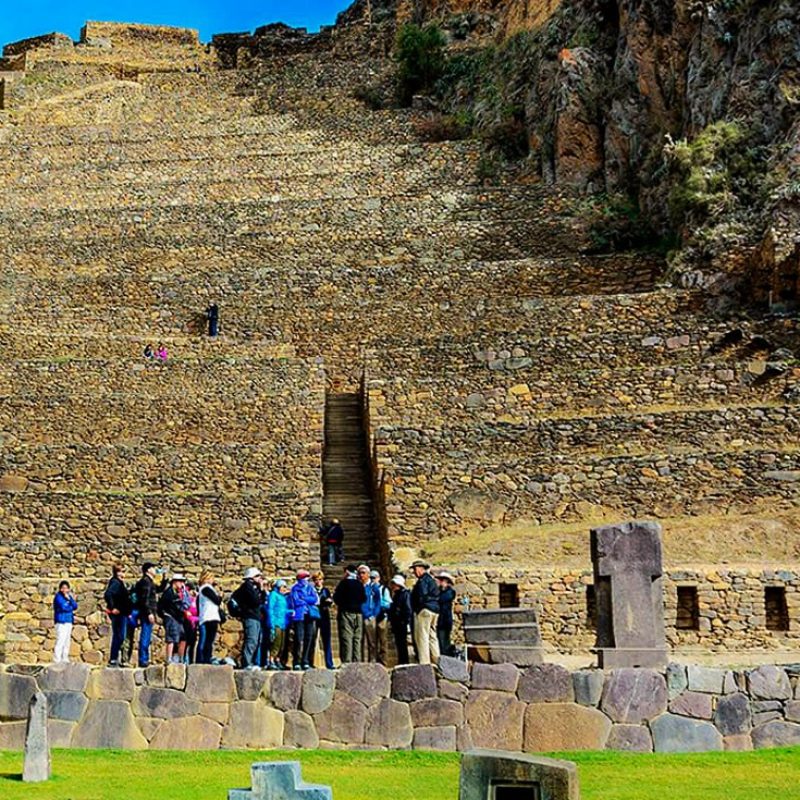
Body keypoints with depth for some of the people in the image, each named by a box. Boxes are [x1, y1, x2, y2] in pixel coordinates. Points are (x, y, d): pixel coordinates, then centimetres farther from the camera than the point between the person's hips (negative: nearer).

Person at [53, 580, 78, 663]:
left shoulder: (69, 596, 15)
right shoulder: (58, 596, -6)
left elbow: (75, 607, 7)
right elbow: (63, 607, -17)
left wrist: (71, 598, -7)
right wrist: (71, 607, -1)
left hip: (69, 621, 8)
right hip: (61, 622, -8)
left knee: (67, 641, 11)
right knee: (60, 641, -12)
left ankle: (65, 659, 19)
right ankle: (57, 660, -11)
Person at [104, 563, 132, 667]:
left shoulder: (119, 582, 15)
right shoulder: (116, 583, -15)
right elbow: (107, 594, -30)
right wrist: (112, 608, -25)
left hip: (121, 613, 10)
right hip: (118, 613, -10)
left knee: (118, 636, 13)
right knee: (119, 636, -6)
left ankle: (114, 659, 19)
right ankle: (113, 659, -2)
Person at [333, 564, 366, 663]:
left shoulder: (343, 583, -5)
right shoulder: (360, 584, 8)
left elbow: (336, 598, -6)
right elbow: (364, 599, 12)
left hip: (346, 613, -4)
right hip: (358, 614, 4)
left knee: (346, 638, -6)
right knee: (357, 639, 6)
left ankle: (346, 662, -12)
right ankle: (357, 661, 3)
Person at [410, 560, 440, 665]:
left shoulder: (423, 580, -11)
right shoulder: (431, 579, 20)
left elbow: (421, 597, -18)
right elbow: (436, 596, 20)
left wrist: (417, 609, -11)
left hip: (425, 610, -10)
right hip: (435, 610, 10)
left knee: (422, 636, -9)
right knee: (432, 636, 14)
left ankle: (424, 662, -13)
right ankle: (436, 660, 15)